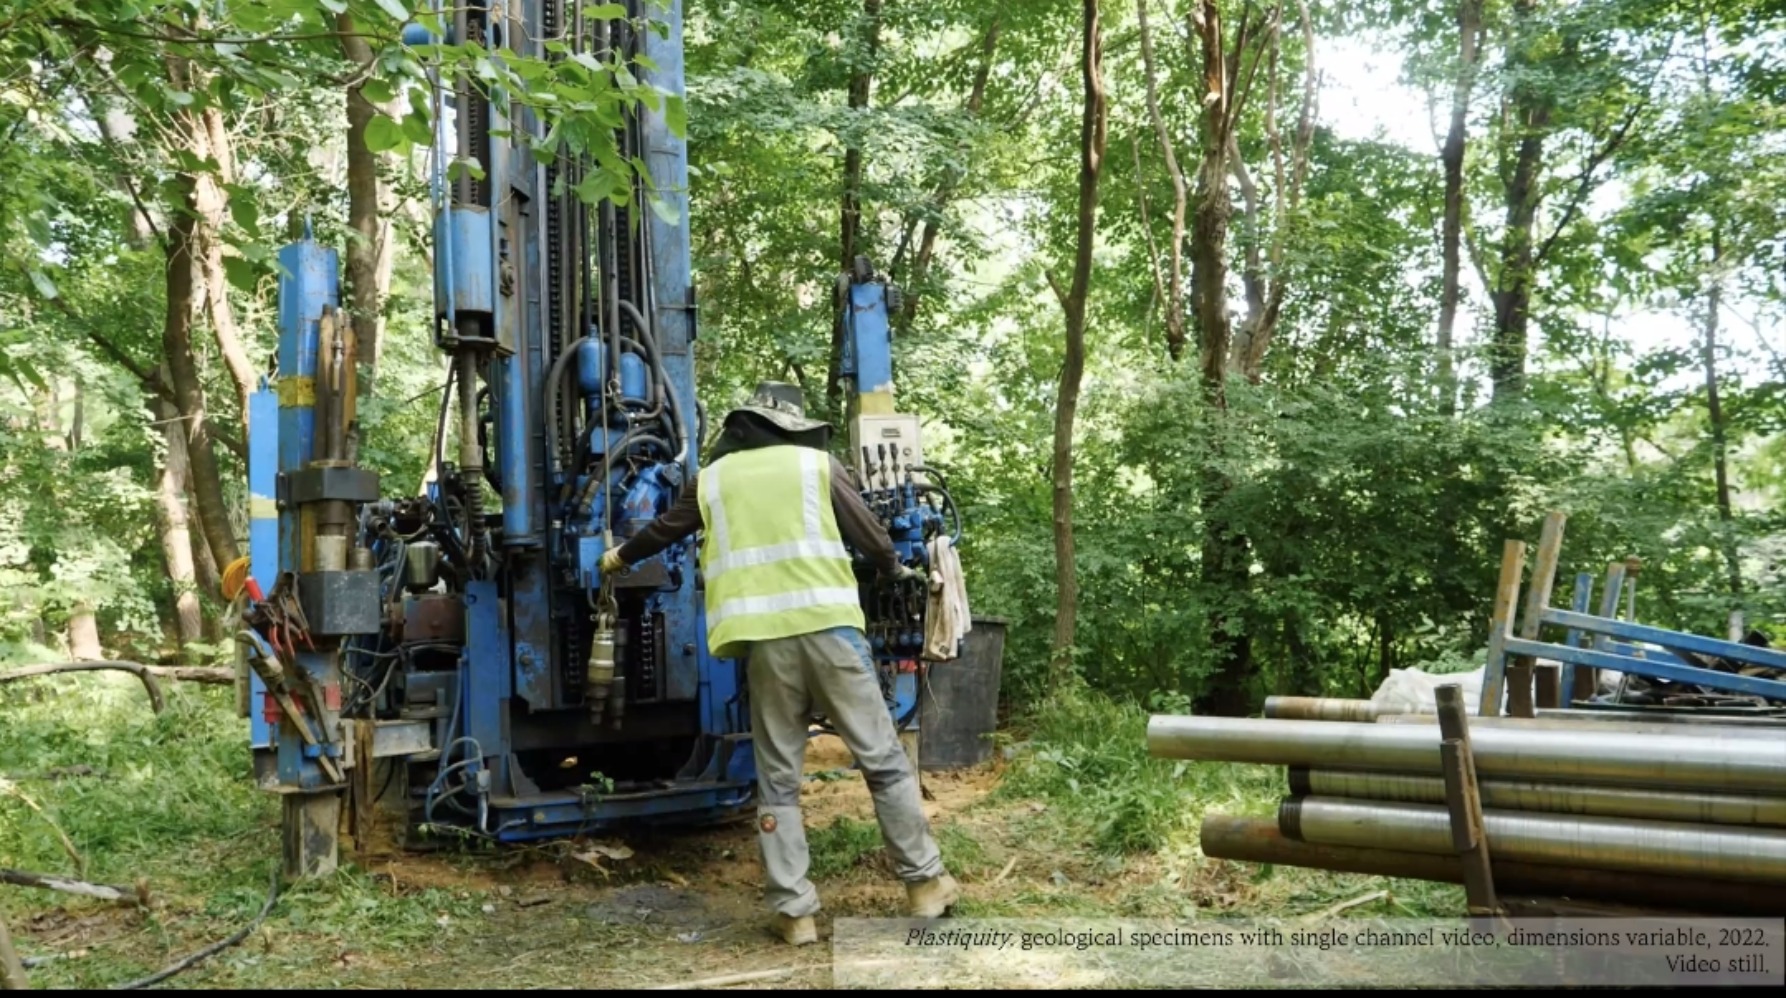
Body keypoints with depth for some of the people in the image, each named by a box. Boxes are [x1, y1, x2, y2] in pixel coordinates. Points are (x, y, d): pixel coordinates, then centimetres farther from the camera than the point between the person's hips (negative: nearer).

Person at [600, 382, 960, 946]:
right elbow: (868, 533, 15)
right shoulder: (817, 463, 10)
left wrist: (620, 558, 50)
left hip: (764, 639, 2)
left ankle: (794, 912, 6)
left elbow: (665, 529, 31)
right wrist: (895, 569, 35)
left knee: (778, 779, 8)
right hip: (827, 625, -2)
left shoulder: (714, 476, 17)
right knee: (883, 759, 6)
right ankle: (925, 883, 11)